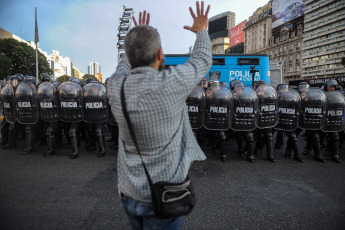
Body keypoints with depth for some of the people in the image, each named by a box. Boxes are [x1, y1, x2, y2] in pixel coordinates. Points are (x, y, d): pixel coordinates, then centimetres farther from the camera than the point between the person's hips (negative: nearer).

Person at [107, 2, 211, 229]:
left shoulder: (115, 87, -12)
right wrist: (202, 30, 16)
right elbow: (203, 61, -3)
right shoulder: (171, 82, -23)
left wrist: (138, 38, 26)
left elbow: (126, 65, 13)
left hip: (129, 193, 5)